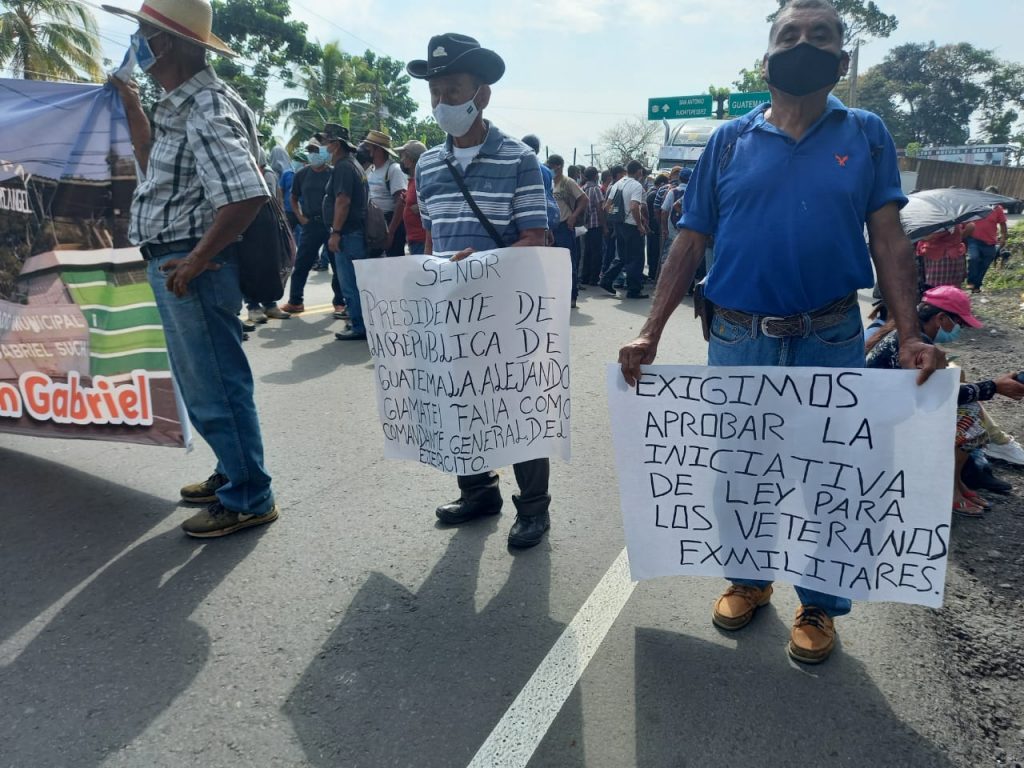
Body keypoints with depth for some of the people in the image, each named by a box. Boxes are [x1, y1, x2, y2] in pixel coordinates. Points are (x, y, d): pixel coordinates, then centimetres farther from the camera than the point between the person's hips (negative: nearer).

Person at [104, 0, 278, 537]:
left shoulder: (206, 111, -16)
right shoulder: (180, 107, 16)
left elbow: (247, 194, -28)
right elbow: (155, 166, 30)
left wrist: (199, 258, -23)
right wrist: (130, 104, 28)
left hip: (191, 266, -11)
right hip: (173, 262, 11)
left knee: (215, 386, -2)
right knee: (202, 383, 19)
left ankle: (247, 499, 11)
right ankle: (233, 472, 34)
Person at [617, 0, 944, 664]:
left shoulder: (866, 135, 5)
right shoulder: (730, 141, 4)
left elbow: (888, 240, 0)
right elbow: (690, 244, 1)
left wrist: (910, 336, -13)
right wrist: (651, 334, -7)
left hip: (831, 341, 0)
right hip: (739, 338, 1)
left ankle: (819, 605, 32)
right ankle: (748, 579, 37)